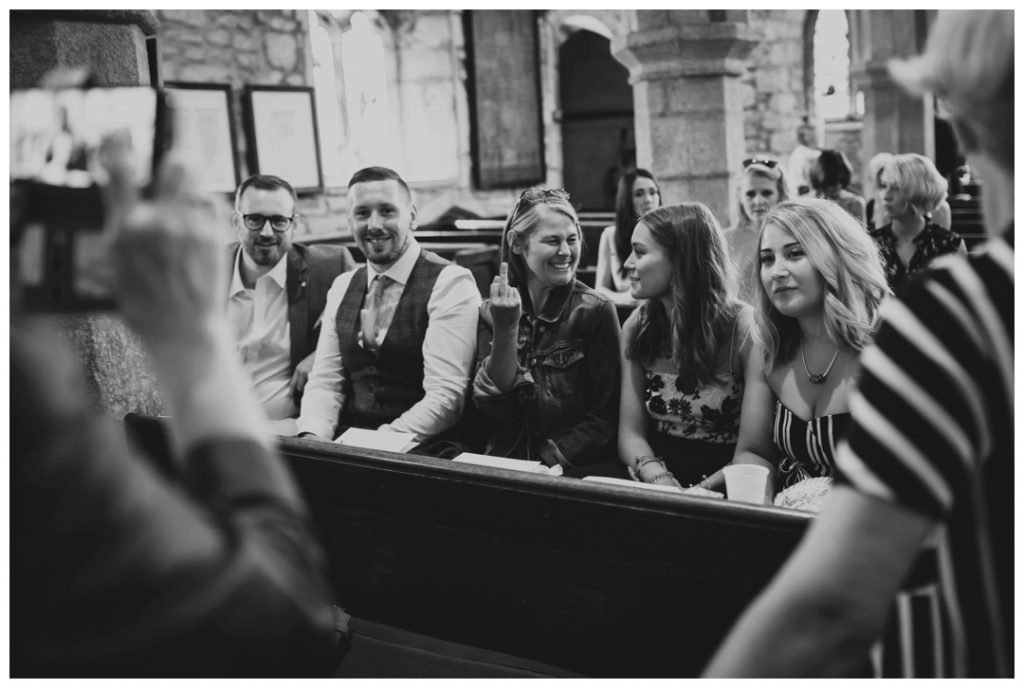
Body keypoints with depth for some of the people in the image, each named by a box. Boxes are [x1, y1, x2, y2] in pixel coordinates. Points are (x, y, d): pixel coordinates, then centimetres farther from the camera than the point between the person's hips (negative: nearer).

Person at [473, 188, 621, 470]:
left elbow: (606, 418, -5)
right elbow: (489, 406, -4)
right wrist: (506, 329, -14)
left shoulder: (596, 311, -3)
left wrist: (550, 461, -16)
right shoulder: (491, 312, 5)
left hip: (575, 469, -2)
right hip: (504, 465, 2)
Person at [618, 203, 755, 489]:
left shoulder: (743, 329, -9)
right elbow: (630, 433, 3)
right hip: (652, 487, 3)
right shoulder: (636, 328, 5)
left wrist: (706, 491, -23)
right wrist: (661, 479, -15)